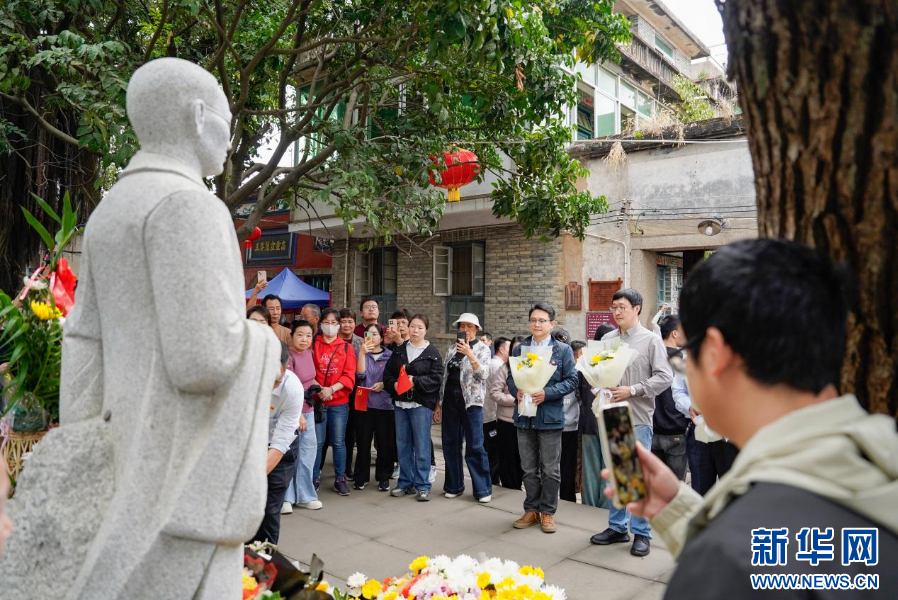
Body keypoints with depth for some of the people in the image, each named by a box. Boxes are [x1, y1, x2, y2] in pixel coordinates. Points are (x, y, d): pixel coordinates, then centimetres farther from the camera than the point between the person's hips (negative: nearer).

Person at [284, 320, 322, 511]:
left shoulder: (308, 353, 5)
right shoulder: (288, 356, -17)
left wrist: (317, 386, 7)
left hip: (308, 409, 7)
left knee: (309, 448, 9)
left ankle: (304, 496, 19)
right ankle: (285, 498, 11)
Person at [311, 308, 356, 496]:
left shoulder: (346, 347, 6)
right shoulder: (313, 344, 4)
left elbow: (349, 376, -1)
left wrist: (331, 389, -14)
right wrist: (318, 389, -16)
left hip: (339, 402, 1)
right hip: (317, 400, -1)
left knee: (338, 442, 5)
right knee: (317, 442, 2)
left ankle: (340, 479, 16)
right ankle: (314, 478, 15)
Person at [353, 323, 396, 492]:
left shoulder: (390, 355, 6)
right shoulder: (362, 354, 7)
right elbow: (360, 374, -10)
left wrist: (384, 384, -9)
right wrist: (362, 353, -18)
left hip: (385, 404, 0)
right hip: (364, 403, 0)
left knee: (385, 443, 2)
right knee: (363, 442, 3)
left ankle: (383, 478, 15)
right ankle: (361, 477, 16)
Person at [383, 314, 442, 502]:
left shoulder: (432, 353, -3)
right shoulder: (399, 350, 12)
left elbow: (436, 378, -10)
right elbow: (387, 374, 11)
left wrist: (415, 381, -20)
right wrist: (394, 384, -9)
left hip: (421, 404, -5)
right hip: (400, 403, 5)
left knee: (422, 446, -2)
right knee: (403, 445, 11)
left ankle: (423, 485, 7)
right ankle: (405, 482, 22)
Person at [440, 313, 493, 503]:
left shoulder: (482, 348, -1)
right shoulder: (452, 348, 12)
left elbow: (483, 374, -15)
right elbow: (443, 374, 15)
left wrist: (469, 354, -26)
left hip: (470, 399, -5)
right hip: (450, 398, 5)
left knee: (475, 446, -4)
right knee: (450, 443, 9)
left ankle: (483, 489, 5)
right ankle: (454, 485, 21)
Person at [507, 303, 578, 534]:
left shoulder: (563, 350, -1)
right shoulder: (519, 349, 10)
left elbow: (572, 380, -5)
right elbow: (510, 377, 11)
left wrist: (546, 393, -17)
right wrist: (517, 392, -11)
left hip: (550, 416, -3)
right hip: (524, 416, 3)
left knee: (550, 469, 6)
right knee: (529, 469, 12)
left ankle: (547, 512, 20)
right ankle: (531, 509, 25)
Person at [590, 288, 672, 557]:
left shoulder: (651, 340, -3)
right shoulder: (607, 339, 8)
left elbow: (665, 377, -9)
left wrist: (632, 390, -16)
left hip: (638, 419, -4)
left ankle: (641, 533, 17)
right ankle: (617, 527, 27)